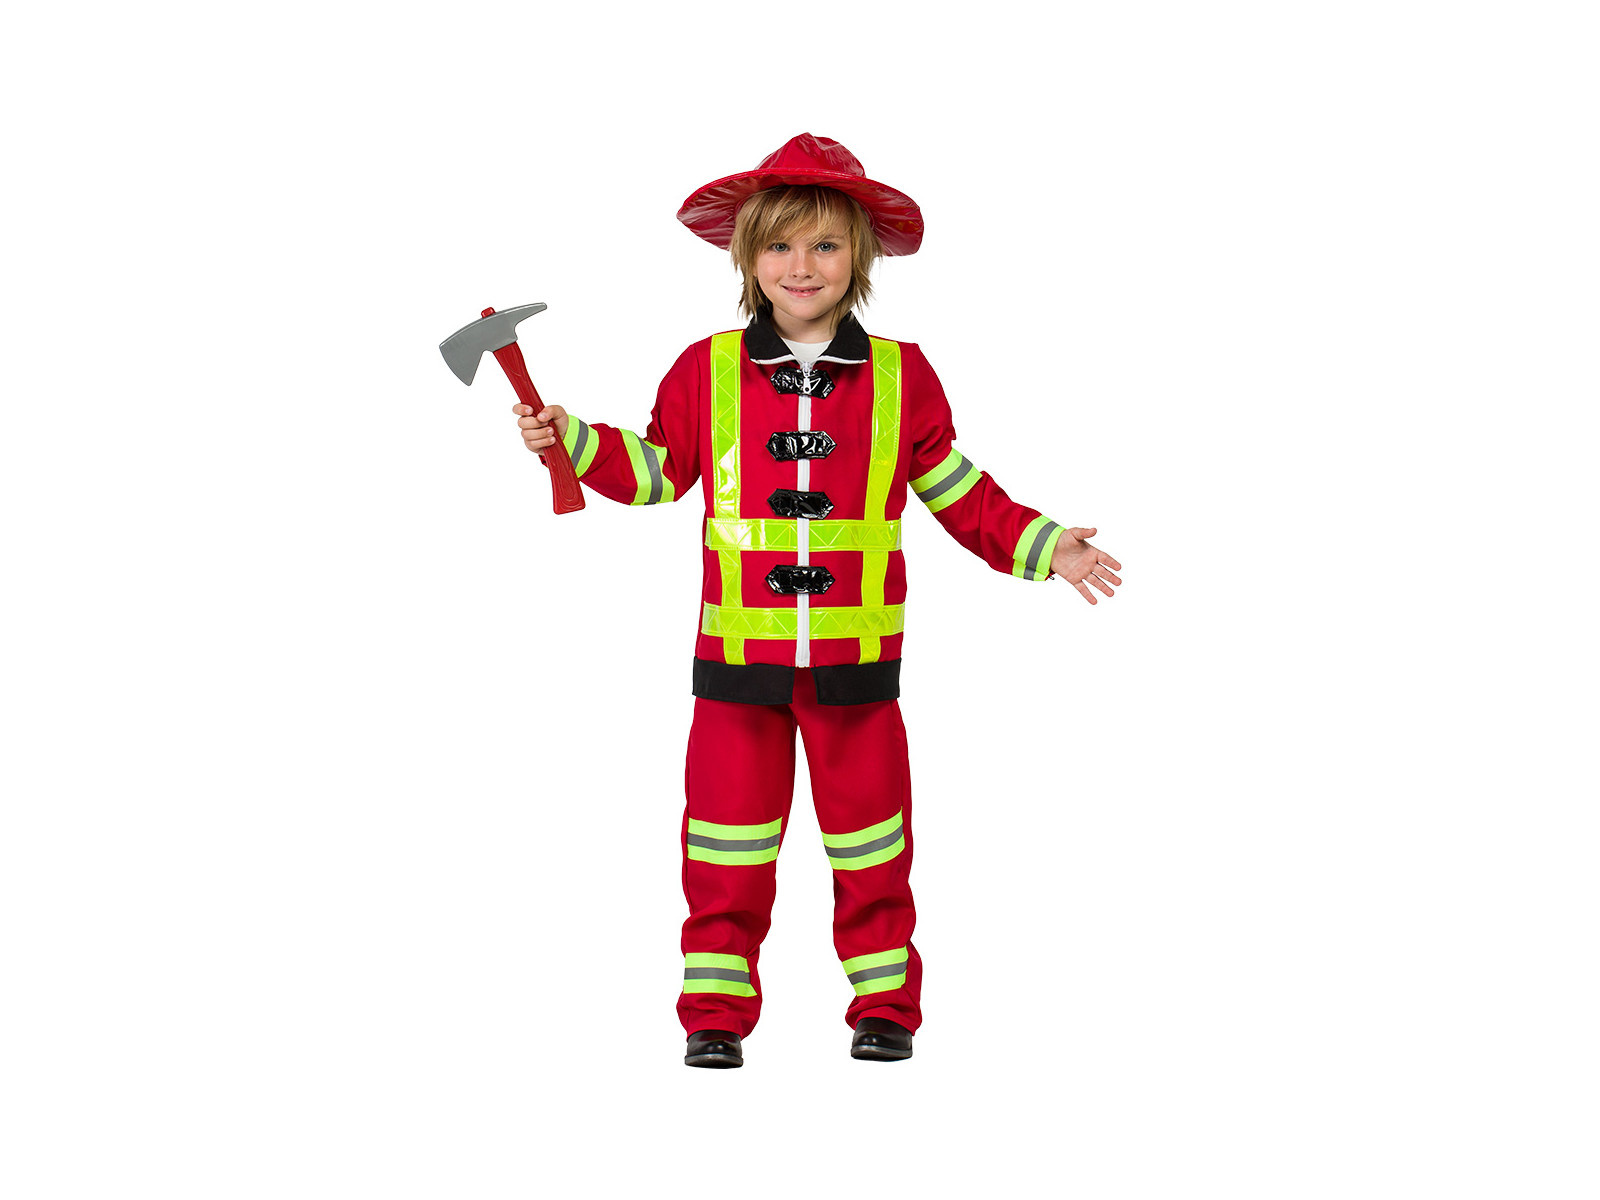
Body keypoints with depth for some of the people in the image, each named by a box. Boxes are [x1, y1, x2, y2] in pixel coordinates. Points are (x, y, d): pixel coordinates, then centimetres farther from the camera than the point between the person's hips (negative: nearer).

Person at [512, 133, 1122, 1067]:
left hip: (857, 655, 0)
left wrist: (1044, 547, 5)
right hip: (738, 653, 0)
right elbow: (658, 470, 13)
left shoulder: (901, 377, 3)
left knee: (869, 837, 8)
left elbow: (959, 494, 11)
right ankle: (717, 1008, 13)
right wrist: (570, 441, 0)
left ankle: (885, 1003, 20)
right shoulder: (706, 372, 2)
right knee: (728, 836, 4)